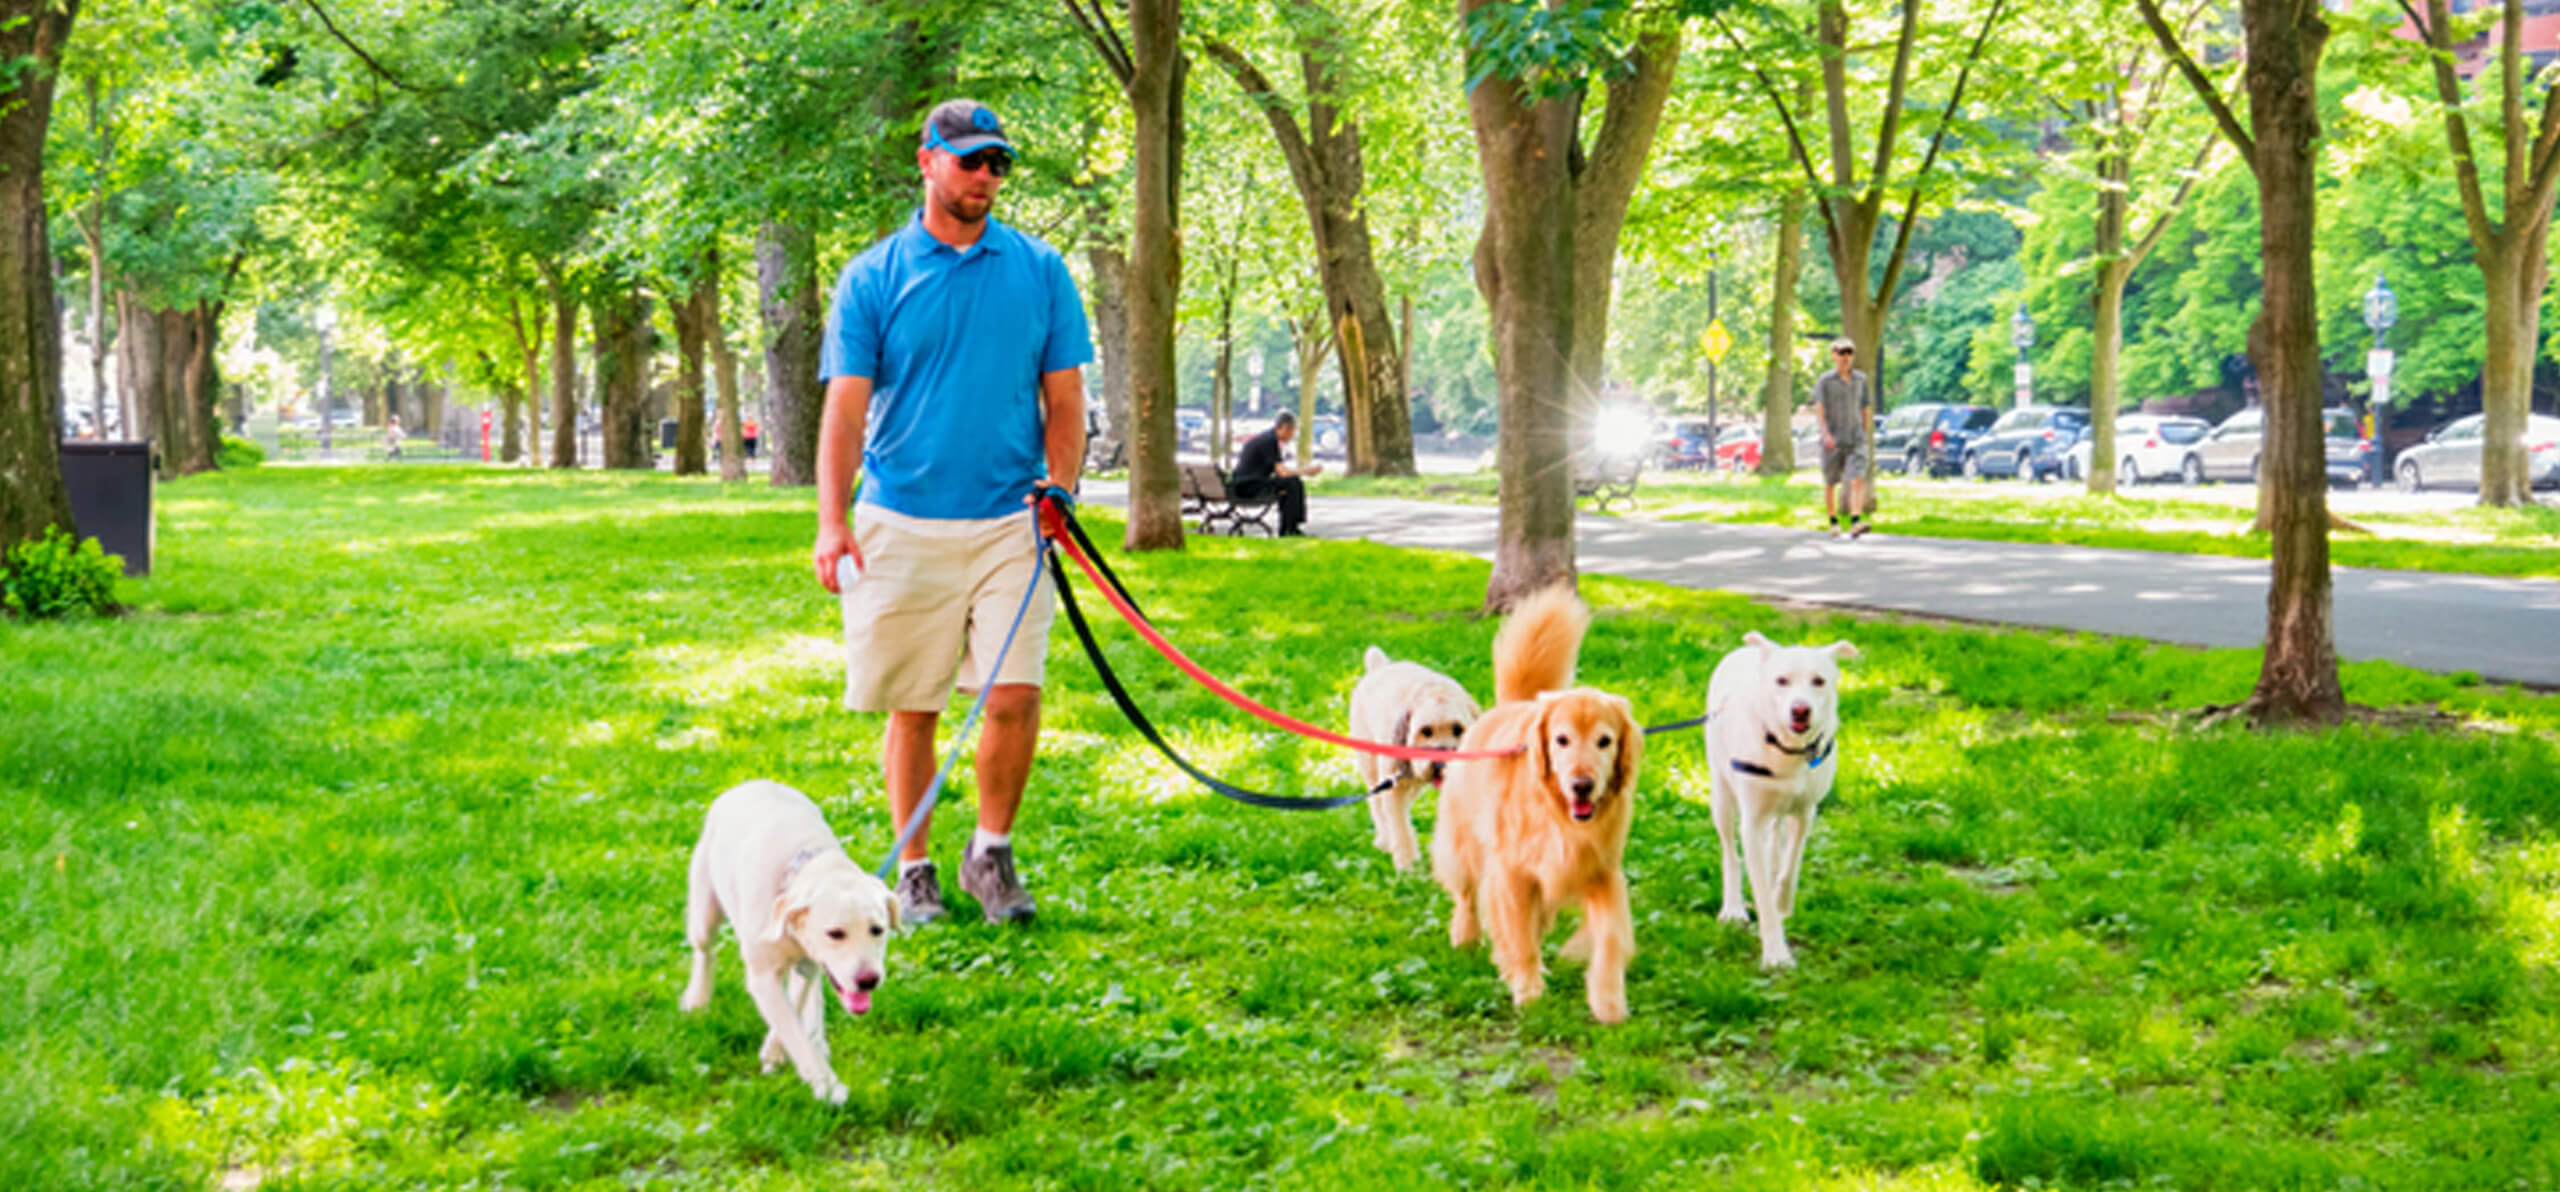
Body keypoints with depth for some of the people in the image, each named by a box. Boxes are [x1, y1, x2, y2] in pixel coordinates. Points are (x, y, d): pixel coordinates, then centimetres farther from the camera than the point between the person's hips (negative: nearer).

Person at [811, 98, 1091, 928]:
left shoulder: (1040, 270, 7)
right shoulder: (872, 277, 3)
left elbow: (1063, 397, 10)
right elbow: (846, 406, -1)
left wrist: (1059, 484, -8)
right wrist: (832, 521, -11)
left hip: (1008, 522, 1)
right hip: (902, 524, 0)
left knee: (1013, 694, -8)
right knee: (912, 706, 5)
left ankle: (992, 853, 11)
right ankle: (913, 868, 19)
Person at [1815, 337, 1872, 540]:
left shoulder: (1860, 379, 8)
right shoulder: (1824, 381, -2)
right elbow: (1819, 408, -11)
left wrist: (1865, 434, 18)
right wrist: (1826, 434, -24)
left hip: (1856, 440, 2)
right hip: (1833, 441, -2)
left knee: (1858, 480, -16)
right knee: (1830, 484, 8)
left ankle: (1856, 523, -27)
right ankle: (1834, 523, 25)